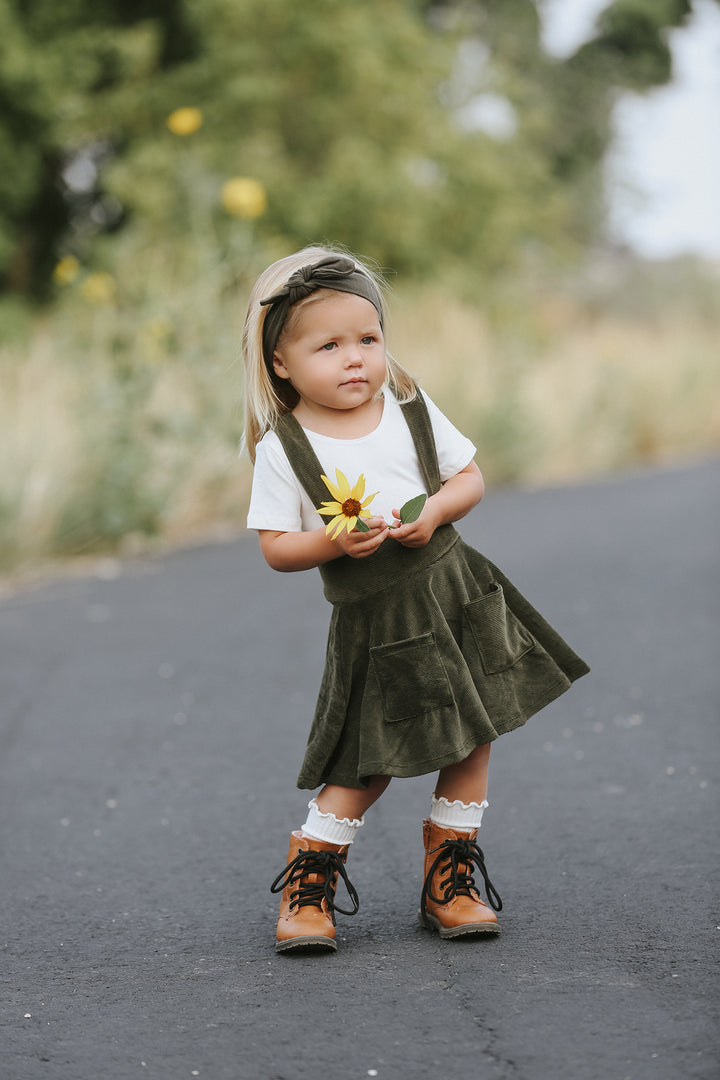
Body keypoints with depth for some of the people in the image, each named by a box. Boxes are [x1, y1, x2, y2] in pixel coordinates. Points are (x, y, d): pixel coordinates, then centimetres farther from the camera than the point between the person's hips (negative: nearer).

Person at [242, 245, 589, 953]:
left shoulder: (411, 408, 1)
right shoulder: (282, 448, -8)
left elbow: (469, 477, 6)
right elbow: (275, 547, -7)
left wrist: (433, 511, -14)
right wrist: (333, 542, -24)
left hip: (454, 595, 4)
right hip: (373, 623, -4)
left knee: (471, 741, 7)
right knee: (368, 764, -2)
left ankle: (449, 882, 21)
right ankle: (307, 887, 15)